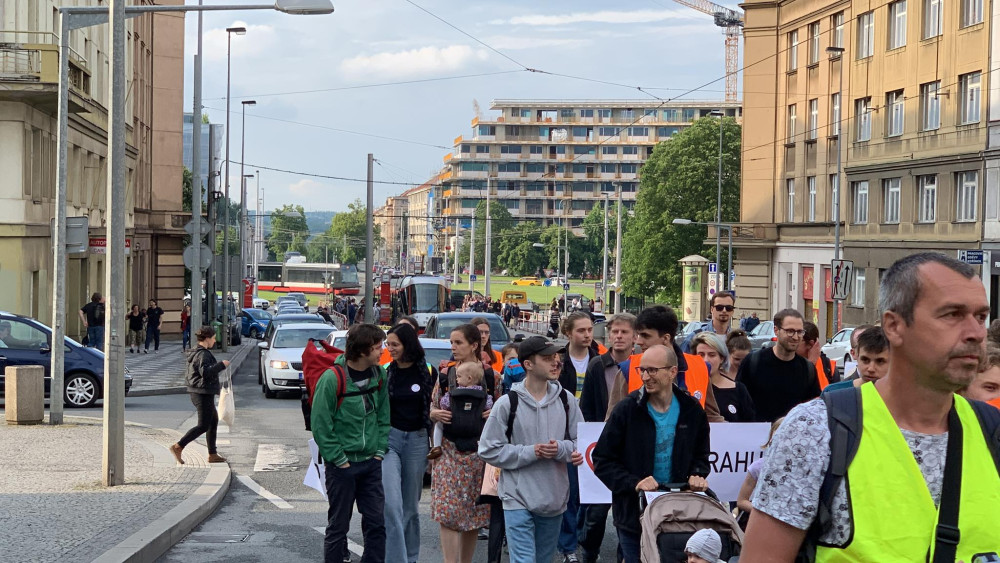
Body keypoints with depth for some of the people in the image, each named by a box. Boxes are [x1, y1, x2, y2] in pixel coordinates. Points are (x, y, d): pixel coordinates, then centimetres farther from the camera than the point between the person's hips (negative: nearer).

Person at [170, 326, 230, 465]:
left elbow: (187, 374, 20)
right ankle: (178, 447, -11)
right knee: (203, 426, -8)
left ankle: (212, 455, 19)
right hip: (203, 394, -11)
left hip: (195, 392, 11)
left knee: (214, 421, 16)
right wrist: (221, 365, -20)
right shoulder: (203, 354, -16)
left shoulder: (194, 353, 14)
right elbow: (205, 371, -30)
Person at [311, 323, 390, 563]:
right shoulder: (332, 378, -15)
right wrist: (339, 459, -12)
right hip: (342, 464, -5)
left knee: (377, 522, 5)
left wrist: (380, 451, 1)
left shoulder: (379, 375, 3)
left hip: (371, 462, 5)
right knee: (338, 525, 4)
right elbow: (320, 425, -13)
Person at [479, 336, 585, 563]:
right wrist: (530, 453, -14)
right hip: (518, 500, -4)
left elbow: (580, 441, 7)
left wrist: (561, 449, -15)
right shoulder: (508, 403, -7)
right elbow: (489, 450, -6)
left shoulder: (565, 399, 3)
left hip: (555, 499, 4)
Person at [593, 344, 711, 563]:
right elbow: (602, 461, -7)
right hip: (634, 513, -2)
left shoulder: (692, 410, 0)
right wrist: (634, 483, -20)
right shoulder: (627, 409, -9)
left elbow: (701, 455, 15)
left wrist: (696, 475, -7)